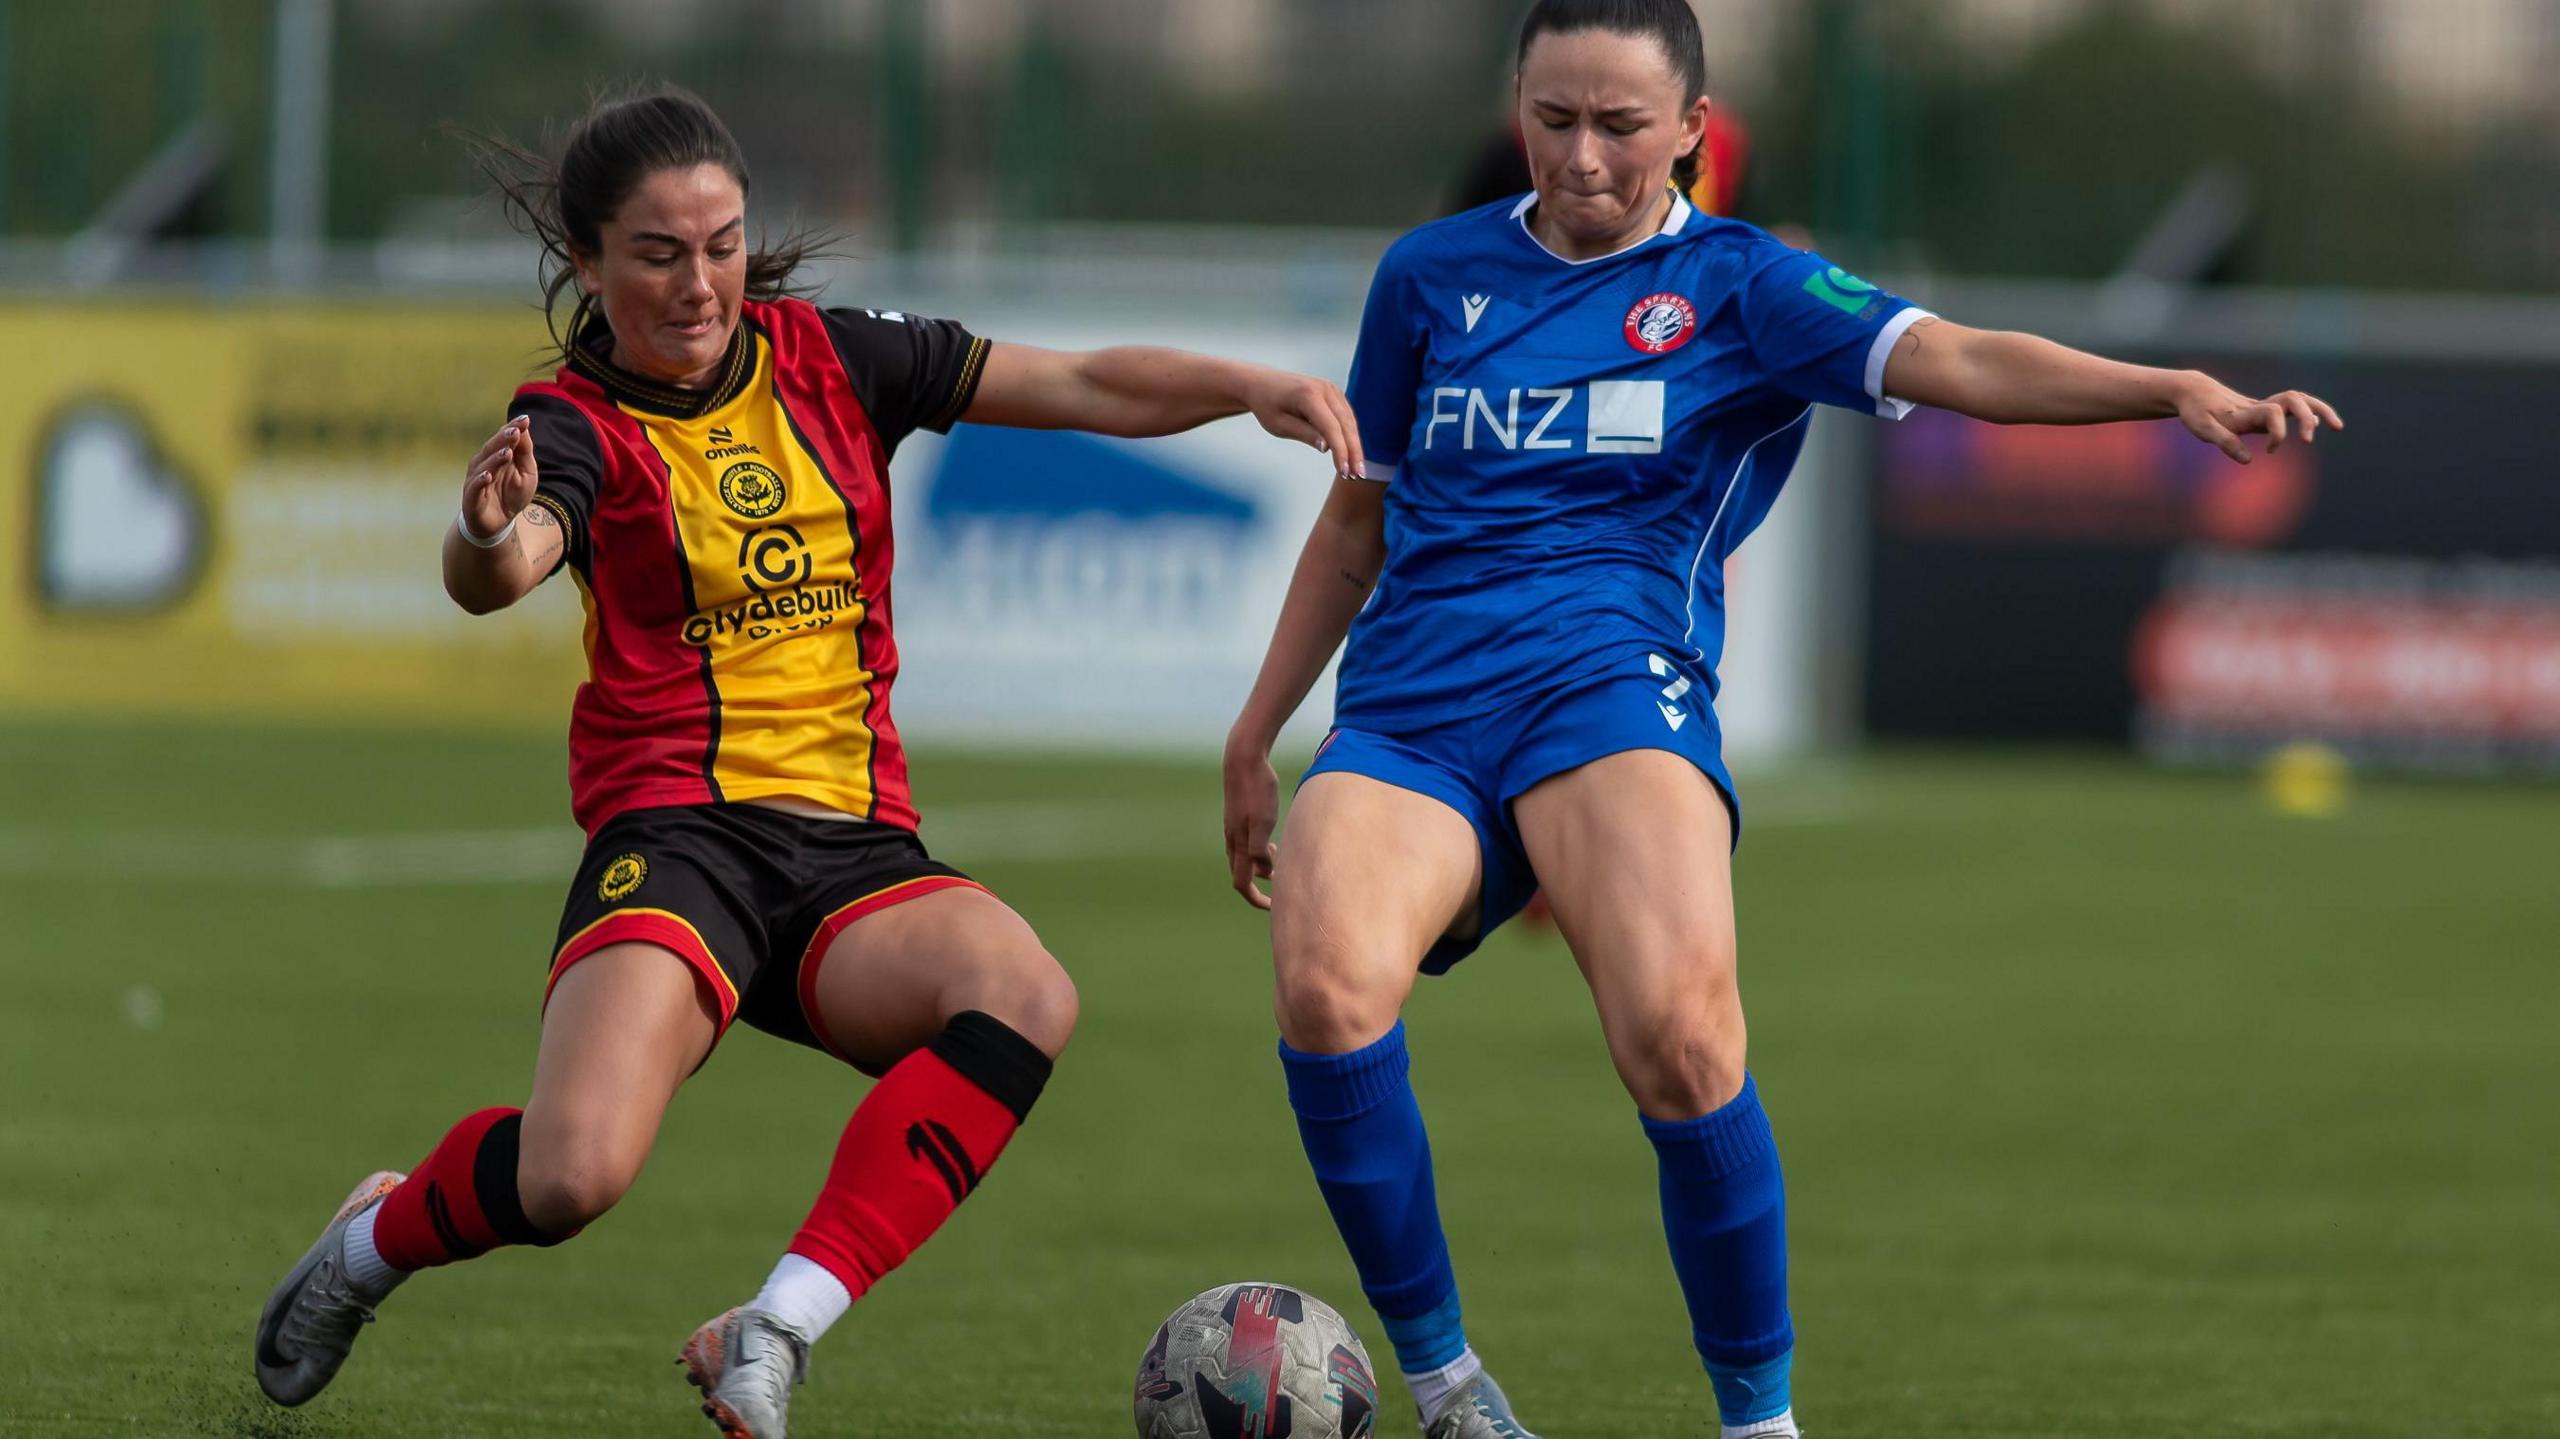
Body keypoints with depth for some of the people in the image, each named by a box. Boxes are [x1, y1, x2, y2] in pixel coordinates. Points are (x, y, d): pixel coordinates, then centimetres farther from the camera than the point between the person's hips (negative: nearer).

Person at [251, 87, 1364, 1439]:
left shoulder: (829, 361, 10)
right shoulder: (579, 423, -2)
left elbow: (1086, 388, 6)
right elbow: (496, 571, -24)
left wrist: (1258, 388, -12)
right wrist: (489, 534, -48)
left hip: (856, 846, 4)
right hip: (675, 841, -4)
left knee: (1024, 995, -30)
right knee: (573, 1174, -28)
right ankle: (375, 1240, 9)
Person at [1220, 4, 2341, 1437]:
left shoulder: (1738, 287, 9)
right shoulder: (1431, 276, 18)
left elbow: (1957, 361, -5)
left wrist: (2179, 389, -21)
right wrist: (1255, 737, 29)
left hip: (1608, 686, -2)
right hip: (1405, 718, 2)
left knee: (1680, 1030, -31)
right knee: (1328, 987, -30)